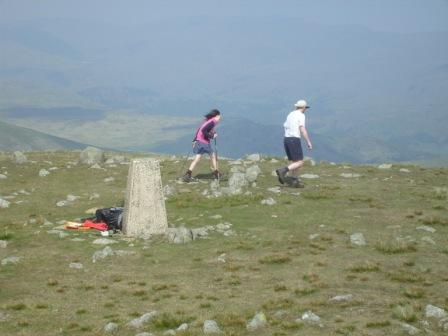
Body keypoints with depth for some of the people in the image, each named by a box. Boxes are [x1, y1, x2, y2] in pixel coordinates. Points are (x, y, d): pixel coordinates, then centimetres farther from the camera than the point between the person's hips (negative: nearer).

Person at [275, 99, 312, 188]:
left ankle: (295, 182, 14)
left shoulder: (290, 115, 17)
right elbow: (303, 130, -16)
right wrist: (309, 142, -13)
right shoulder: (301, 115, -7)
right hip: (294, 140, -9)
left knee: (294, 161, 16)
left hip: (286, 139, 9)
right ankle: (283, 171, -23)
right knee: (300, 162, -7)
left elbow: (285, 127, 23)